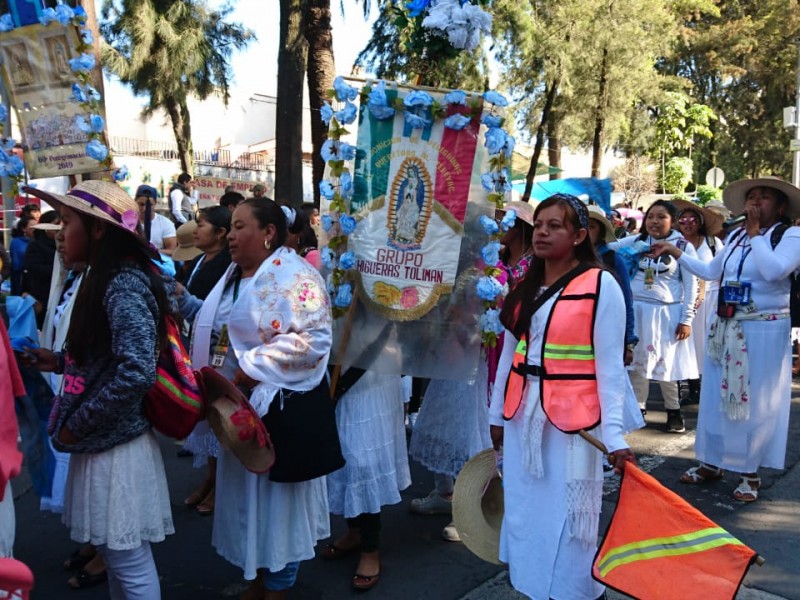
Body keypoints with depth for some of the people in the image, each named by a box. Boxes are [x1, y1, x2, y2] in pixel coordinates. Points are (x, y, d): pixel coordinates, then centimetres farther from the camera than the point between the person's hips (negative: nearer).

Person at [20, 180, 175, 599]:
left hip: (115, 444, -9)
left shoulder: (124, 285, -19)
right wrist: (60, 361, 7)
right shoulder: (106, 279, 11)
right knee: (115, 554, 22)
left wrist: (76, 424, -18)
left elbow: (137, 372, -28)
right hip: (102, 442, 9)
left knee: (129, 562, 5)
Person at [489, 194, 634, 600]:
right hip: (522, 414, 6)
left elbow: (610, 366, -11)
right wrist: (497, 413, 15)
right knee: (524, 514, 15)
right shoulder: (524, 287, 9)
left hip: (571, 418, -6)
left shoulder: (601, 285, -9)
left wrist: (614, 434, -16)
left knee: (565, 519, 4)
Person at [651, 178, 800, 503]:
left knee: (753, 401, 2)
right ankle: (713, 462, 26)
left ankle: (749, 471, 17)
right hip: (725, 327, 6)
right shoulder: (735, 235, 10)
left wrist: (755, 233, -16)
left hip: (763, 331, -6)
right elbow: (711, 272, 19)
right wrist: (676, 252, 16)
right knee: (716, 396, 12)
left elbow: (774, 271, -27)